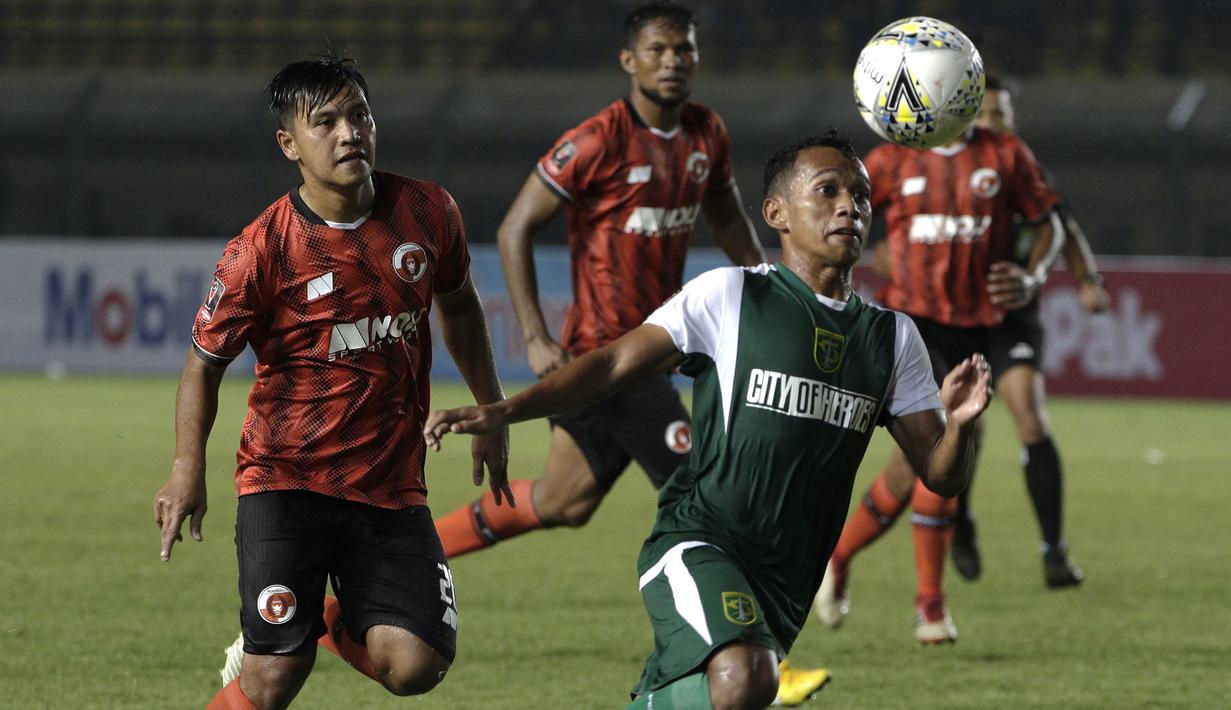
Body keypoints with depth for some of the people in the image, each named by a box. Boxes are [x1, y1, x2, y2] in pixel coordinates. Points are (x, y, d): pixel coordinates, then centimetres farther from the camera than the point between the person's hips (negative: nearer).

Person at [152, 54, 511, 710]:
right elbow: (206, 359, -4)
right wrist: (187, 469, -16)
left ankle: (331, 622, 23)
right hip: (285, 480, -3)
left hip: (390, 482, 3)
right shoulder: (261, 250, -13)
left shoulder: (428, 213, -1)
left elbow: (458, 306, 18)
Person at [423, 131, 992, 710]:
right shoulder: (729, 295, -1)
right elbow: (616, 364, -2)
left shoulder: (894, 337, 12)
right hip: (699, 542, -6)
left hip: (786, 583, 6)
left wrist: (960, 424, -13)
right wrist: (502, 412, -13)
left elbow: (940, 475, 10)